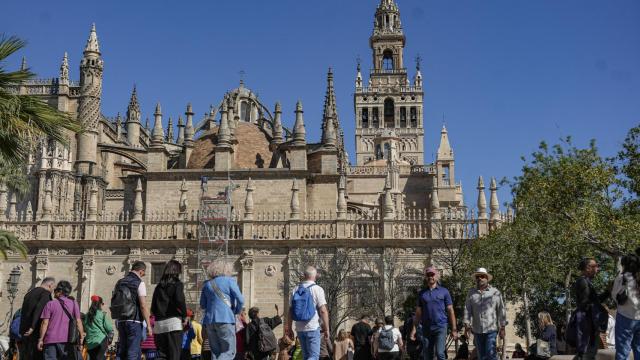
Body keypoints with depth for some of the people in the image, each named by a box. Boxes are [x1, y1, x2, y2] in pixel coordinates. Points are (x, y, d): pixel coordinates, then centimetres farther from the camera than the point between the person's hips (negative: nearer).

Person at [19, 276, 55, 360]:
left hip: (24, 332, 7)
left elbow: (22, 312, 21)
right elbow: (39, 308, -23)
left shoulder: (29, 293, 19)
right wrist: (32, 327, -25)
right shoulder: (46, 293, -7)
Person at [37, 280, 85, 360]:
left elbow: (45, 323, -1)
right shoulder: (73, 304, 7)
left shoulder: (50, 304, 4)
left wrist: (41, 339, 3)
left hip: (51, 339, -1)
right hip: (66, 339, 1)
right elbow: (78, 321, 1)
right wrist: (81, 336, 5)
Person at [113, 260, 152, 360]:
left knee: (122, 352, 12)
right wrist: (148, 325, -9)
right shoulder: (139, 283, -7)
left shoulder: (119, 283, 12)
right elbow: (143, 306, -13)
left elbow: (114, 304, 14)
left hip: (120, 321, 6)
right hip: (134, 322, -6)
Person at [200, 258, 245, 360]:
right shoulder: (229, 281, -1)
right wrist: (236, 311, 12)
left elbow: (202, 305, 20)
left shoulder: (207, 284, 13)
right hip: (225, 319, -5)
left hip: (209, 320, 5)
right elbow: (240, 300, -6)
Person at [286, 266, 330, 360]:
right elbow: (323, 311, -12)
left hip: (299, 328, 6)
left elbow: (290, 311, 9)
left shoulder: (296, 289, 8)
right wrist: (327, 329, -6)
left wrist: (289, 328, 16)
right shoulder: (317, 289, -7)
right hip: (312, 328, -5)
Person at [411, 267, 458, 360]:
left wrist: (454, 329, -2)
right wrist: (414, 328, 5)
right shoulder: (422, 293, 11)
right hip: (426, 328, 3)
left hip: (440, 327, -3)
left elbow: (450, 311, 3)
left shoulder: (444, 291, 4)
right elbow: (418, 312, 13)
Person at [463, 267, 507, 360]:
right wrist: (467, 326, -5)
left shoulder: (495, 292, 2)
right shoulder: (471, 293, 7)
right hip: (477, 330, 3)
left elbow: (501, 310, 2)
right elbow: (467, 310, 3)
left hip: (491, 329, -3)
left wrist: (502, 328, -2)